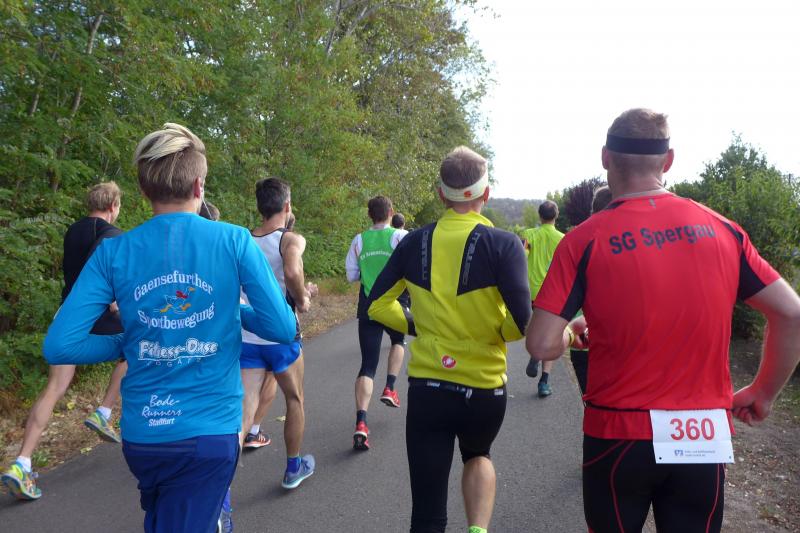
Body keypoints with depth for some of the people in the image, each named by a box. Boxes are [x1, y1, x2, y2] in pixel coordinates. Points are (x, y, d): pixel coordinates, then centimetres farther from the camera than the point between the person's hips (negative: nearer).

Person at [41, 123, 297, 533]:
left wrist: (129, 344, 9)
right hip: (209, 433, -3)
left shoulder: (114, 252, -4)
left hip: (140, 434, 3)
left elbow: (59, 347, -7)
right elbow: (284, 329, -9)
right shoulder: (235, 241, -9)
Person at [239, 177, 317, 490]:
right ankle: (294, 469, 38)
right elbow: (292, 272, -33)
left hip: (246, 338, 4)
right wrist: (302, 299, -13)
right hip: (281, 336, -4)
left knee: (243, 412, 2)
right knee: (294, 400, 21)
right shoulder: (291, 240, -12)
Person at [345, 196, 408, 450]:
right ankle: (390, 389, 21)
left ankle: (361, 424, -11)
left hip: (368, 306, 1)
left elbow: (351, 275, 6)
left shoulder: (359, 240, 3)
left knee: (367, 365, 1)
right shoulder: (400, 236, -6)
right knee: (398, 340, 33)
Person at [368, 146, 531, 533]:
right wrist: (498, 333, 2)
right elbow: (522, 322, -18)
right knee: (478, 455, 32)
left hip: (426, 387, 1)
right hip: (484, 389, -1)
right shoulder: (503, 244, -12)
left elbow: (378, 305, 4)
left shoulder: (414, 242, -2)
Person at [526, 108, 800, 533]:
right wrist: (763, 392, 14)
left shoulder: (586, 239, -11)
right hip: (705, 437, 2)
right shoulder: (721, 229, -1)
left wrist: (572, 332, 8)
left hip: (619, 435, -2)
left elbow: (542, 346, -14)